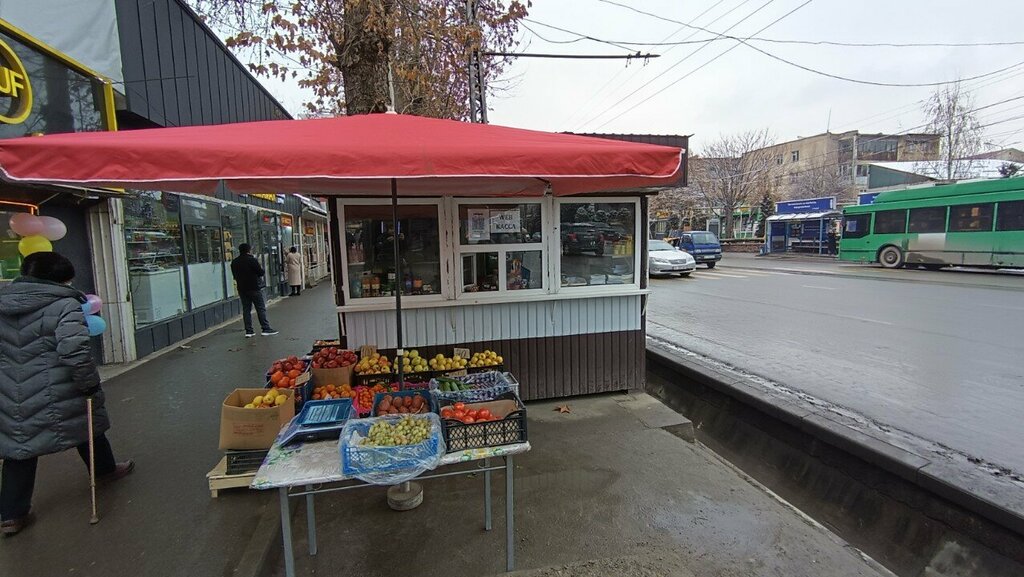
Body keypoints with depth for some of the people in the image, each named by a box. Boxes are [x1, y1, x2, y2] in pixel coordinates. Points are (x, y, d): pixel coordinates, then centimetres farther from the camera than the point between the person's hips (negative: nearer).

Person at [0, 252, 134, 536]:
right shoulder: (65, 305, -18)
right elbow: (75, 351, -28)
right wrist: (90, 385, -15)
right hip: (57, 396, -5)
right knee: (87, 425, 20)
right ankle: (104, 470, 42)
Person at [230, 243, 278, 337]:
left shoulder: (234, 262, 7)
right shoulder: (252, 260, -12)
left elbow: (235, 276, 13)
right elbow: (261, 272, -12)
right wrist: (261, 269, 8)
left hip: (242, 289, 6)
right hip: (254, 288, -5)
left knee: (246, 310, 8)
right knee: (261, 308, 0)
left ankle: (248, 331, 7)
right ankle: (266, 329, 0)